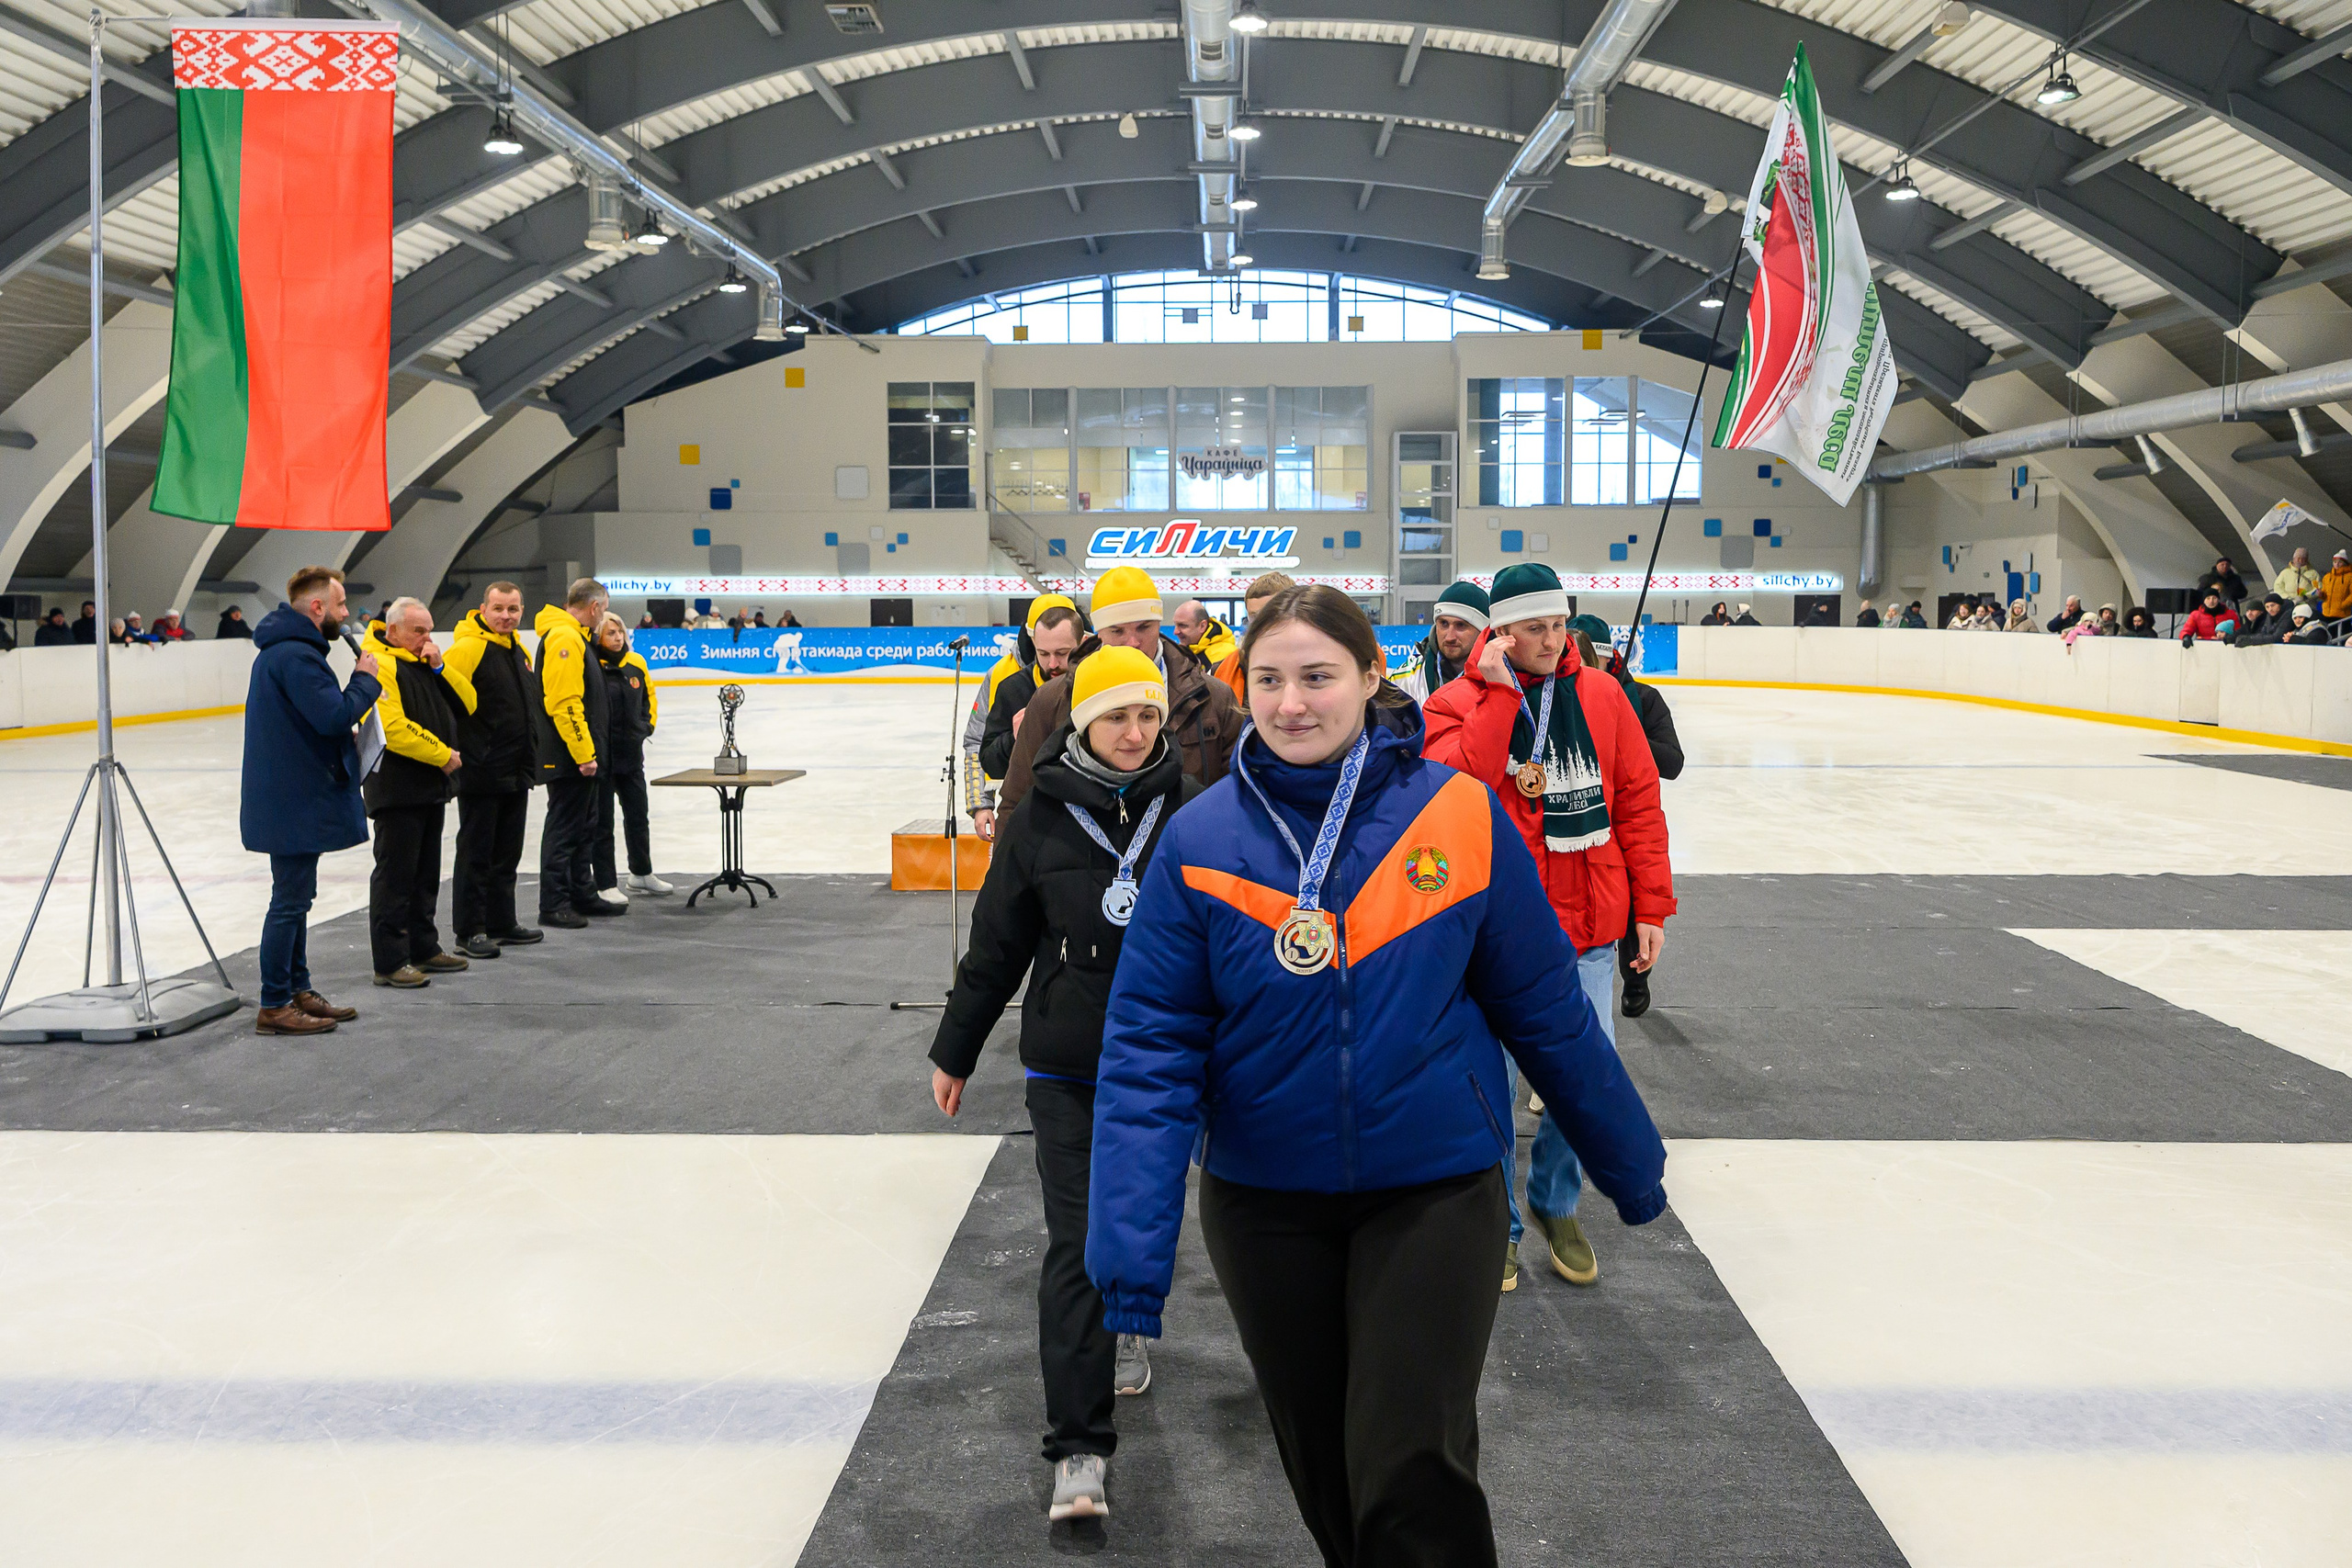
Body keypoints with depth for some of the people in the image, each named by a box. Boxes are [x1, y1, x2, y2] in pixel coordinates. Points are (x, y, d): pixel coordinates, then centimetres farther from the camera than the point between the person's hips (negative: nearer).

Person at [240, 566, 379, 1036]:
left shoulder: (284, 649, 14)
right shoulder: (296, 656, -21)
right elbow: (334, 717, -28)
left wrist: (359, 685, 2)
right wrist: (365, 680, -13)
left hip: (292, 798, 11)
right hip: (295, 802, -11)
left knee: (295, 897, 18)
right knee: (290, 901, -4)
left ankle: (298, 991, 28)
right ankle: (274, 1006, 2)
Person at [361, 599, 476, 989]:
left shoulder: (426, 662, 16)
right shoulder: (380, 665, -13)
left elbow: (467, 705, 11)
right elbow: (392, 728, -24)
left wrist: (440, 667, -3)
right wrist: (443, 755, -16)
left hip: (431, 788, 9)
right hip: (396, 790, -9)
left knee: (426, 873, 16)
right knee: (395, 875, -5)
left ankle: (423, 949, 26)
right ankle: (390, 962, -1)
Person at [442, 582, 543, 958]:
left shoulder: (521, 651, 13)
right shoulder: (468, 648, -14)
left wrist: (529, 758, 22)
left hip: (516, 772, 8)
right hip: (480, 772, -8)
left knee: (507, 853, 15)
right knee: (475, 853, 0)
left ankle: (502, 923, 25)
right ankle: (469, 931, 6)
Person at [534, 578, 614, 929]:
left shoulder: (574, 636, 17)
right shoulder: (564, 638, -17)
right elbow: (564, 702, -24)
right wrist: (583, 753, -23)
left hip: (580, 756, 11)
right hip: (570, 757, -11)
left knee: (583, 826, 17)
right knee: (564, 828, -4)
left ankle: (583, 895, 26)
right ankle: (553, 905, 2)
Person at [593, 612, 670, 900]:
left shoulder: (636, 663, 4)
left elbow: (649, 695, 19)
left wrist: (648, 724, 11)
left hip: (631, 754, 7)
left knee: (638, 814, 18)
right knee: (602, 820, 3)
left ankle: (641, 873, 35)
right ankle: (605, 885, 11)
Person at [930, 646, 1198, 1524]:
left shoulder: (1191, 812, -5)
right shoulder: (1041, 821, -5)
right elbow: (996, 944, 4)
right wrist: (955, 1052, 10)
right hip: (1066, 1067, -1)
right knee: (1076, 1245, -6)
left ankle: (1125, 1327, 49)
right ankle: (1078, 1449, -2)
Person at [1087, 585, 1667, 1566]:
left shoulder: (1459, 814, -11)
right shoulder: (1200, 839, -10)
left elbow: (1544, 1006, -1)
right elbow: (1151, 1043, -10)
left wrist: (1628, 1161, 7)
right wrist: (1131, 1244, -17)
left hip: (1436, 1187, -2)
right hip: (1264, 1200, 2)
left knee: (1411, 1469, -6)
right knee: (1323, 1469, 18)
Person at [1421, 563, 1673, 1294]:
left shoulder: (1601, 696, 4)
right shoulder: (1456, 703, -5)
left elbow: (1639, 801, 7)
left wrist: (1650, 906, 5)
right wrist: (1498, 693, -21)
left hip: (1587, 930, 3)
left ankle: (1556, 1202, 34)